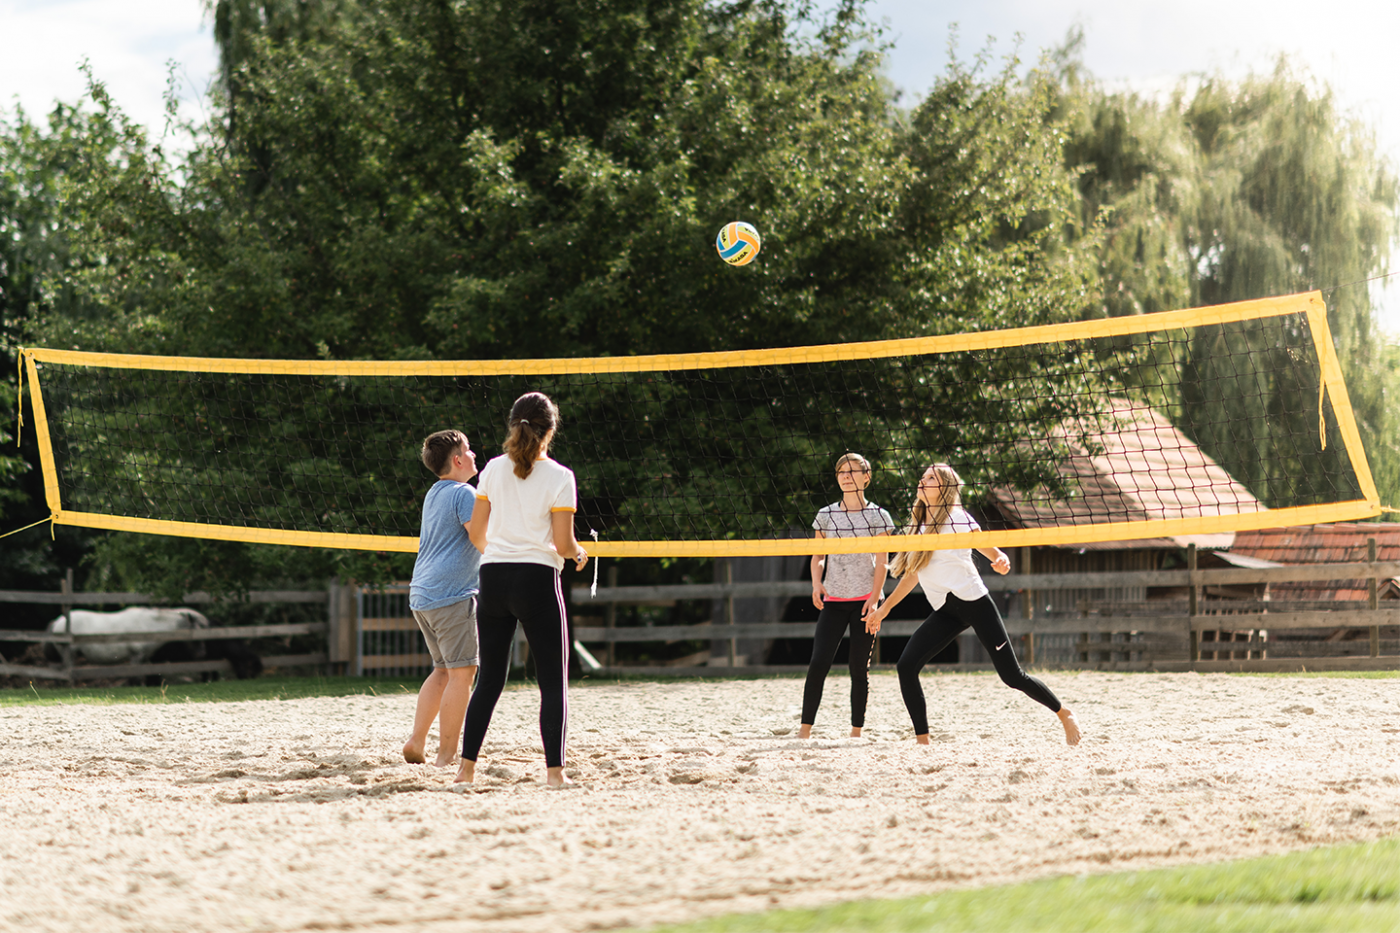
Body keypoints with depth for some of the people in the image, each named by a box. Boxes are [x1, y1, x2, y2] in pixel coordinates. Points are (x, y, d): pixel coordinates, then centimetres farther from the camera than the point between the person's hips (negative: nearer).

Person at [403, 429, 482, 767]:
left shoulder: (434, 494, 19)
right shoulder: (463, 493, -9)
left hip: (422, 595, 10)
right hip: (451, 594, -10)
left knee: (443, 670, 17)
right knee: (462, 672, -7)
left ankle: (416, 743, 11)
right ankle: (446, 755, -10)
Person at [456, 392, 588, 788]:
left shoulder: (494, 469, 5)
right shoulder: (558, 477, -6)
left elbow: (476, 531, 8)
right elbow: (562, 543, -9)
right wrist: (579, 554, 13)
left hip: (493, 577, 4)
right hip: (537, 579, -4)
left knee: (490, 679, 13)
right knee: (554, 682, 4)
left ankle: (466, 766, 9)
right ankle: (554, 768, -5)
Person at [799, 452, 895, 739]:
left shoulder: (878, 516, 3)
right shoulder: (826, 516, 11)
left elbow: (881, 561, -1)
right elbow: (817, 556, 13)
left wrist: (874, 598, -11)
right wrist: (816, 583, -7)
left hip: (864, 599, -2)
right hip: (833, 600, 2)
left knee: (859, 668, 0)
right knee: (819, 662, -10)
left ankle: (856, 731, 6)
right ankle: (805, 728, -8)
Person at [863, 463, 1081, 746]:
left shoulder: (955, 517, -2)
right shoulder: (919, 526, 15)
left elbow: (989, 548, -6)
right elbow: (912, 575, 25)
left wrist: (1002, 561, -30)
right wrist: (885, 608, 26)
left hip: (973, 602, -6)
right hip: (945, 612, 6)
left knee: (1011, 675, -5)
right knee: (906, 666, -13)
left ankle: (1064, 714, 16)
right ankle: (922, 740, -8)